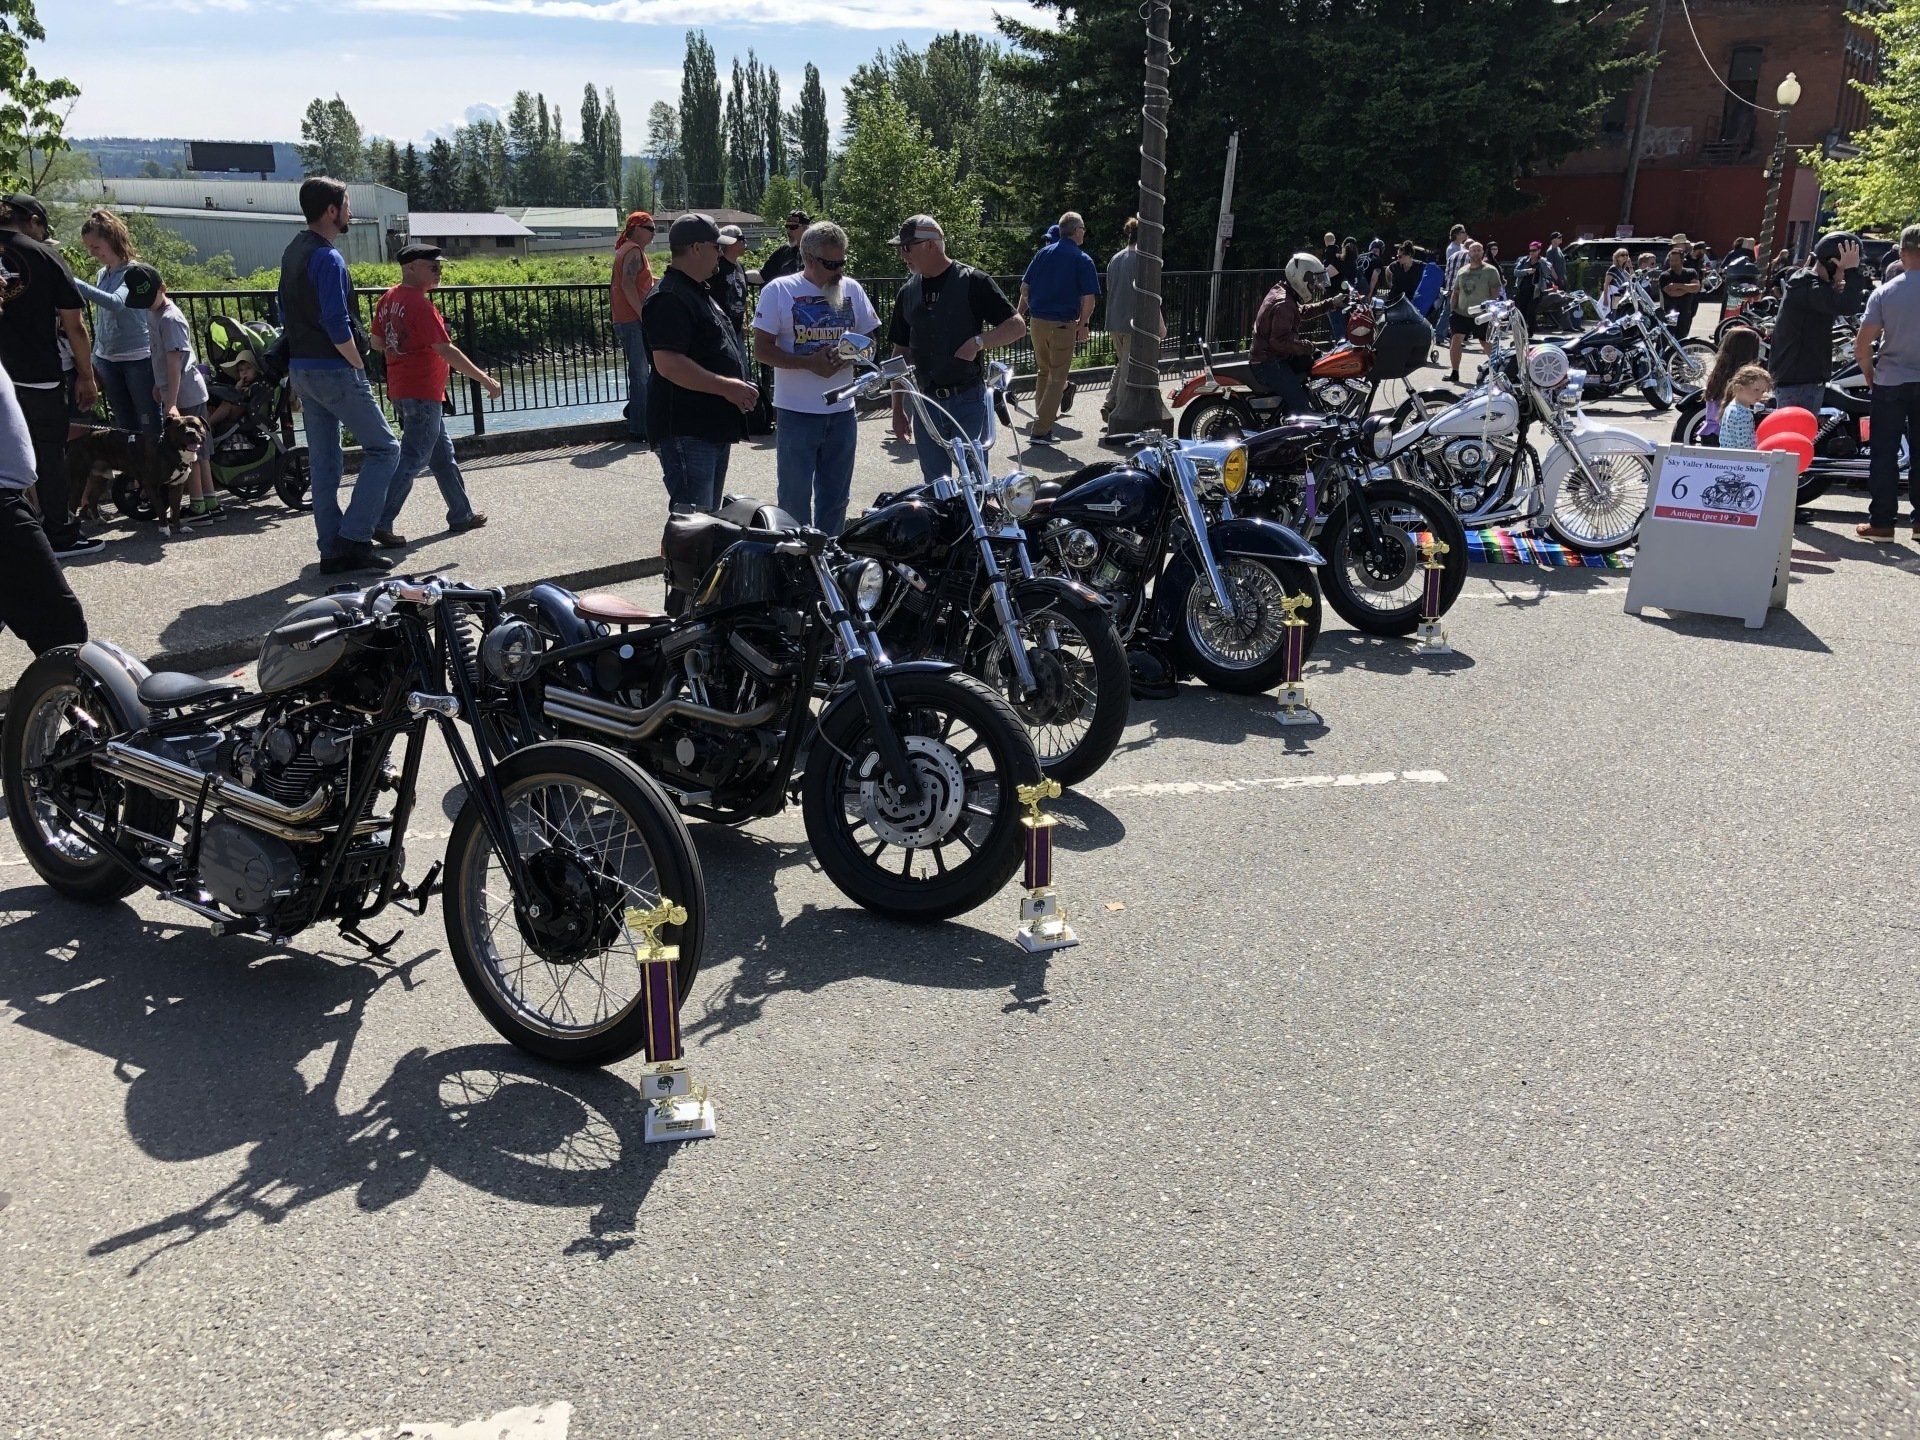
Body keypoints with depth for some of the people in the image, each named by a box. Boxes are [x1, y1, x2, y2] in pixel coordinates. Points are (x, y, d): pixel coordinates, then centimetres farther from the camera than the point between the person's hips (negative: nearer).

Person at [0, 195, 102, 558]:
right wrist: (86, 376, 7)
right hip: (39, 373, -3)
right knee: (50, 452, 7)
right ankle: (60, 535, 12)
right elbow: (74, 326, -1)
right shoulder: (43, 255, -1)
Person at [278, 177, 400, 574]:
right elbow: (336, 325, -21)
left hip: (301, 368, 10)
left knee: (323, 461, 10)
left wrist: (299, 368, 21)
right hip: (333, 370, -9)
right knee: (383, 449, -2)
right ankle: (354, 538, -7)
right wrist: (359, 365, -10)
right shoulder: (327, 258, -16)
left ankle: (333, 550, 13)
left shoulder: (293, 252, 14)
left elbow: (286, 313, 19)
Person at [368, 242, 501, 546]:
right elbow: (446, 350, -23)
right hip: (423, 394, -10)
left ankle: (462, 514, 27)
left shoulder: (388, 299, 9)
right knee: (412, 459, -6)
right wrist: (485, 380, -20)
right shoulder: (420, 304, -18)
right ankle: (381, 523, -8)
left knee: (442, 453, 18)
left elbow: (377, 343, 16)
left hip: (400, 390, 10)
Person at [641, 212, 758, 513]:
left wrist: (738, 387, 14)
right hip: (686, 431, -11)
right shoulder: (669, 298, -15)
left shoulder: (699, 293, 19)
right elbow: (668, 364, -26)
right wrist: (726, 386, -21)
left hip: (715, 428, 11)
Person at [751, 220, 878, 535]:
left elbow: (870, 337, 14)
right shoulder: (778, 291, -5)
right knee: (795, 498, 1)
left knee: (835, 497, 14)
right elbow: (761, 350, -7)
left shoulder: (851, 288, 8)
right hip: (797, 413, -4)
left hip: (842, 411, 4)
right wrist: (809, 363, -20)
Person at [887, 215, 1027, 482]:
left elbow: (1017, 325, -8)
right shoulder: (908, 293, 11)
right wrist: (898, 409, 13)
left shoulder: (973, 282, -5)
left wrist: (978, 342, -23)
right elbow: (901, 353, 16)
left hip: (969, 402, -5)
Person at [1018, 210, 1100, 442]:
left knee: (1044, 372, 23)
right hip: (1063, 325, -4)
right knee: (1057, 378, 4)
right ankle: (1041, 429, -1)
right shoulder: (1083, 260, -5)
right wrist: (1084, 324, 2)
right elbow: (1089, 299, -11)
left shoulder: (1044, 252, 7)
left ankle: (1042, 415, 32)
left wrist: (1020, 313, 18)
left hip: (1037, 321, 4)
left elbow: (1024, 288, 7)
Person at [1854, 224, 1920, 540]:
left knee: (1884, 453, 6)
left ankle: (1881, 521, 6)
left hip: (1889, 382, -1)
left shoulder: (1885, 292, -7)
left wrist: (1870, 374, 7)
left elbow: (1861, 345, -9)